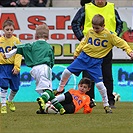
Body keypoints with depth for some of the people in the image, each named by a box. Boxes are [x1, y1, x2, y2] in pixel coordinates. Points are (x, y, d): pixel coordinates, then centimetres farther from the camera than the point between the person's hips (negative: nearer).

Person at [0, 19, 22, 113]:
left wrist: (17, 67, -12)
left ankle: (10, 101, 34)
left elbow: (18, 55, -4)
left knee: (15, 88, 8)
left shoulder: (16, 41, -1)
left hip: (13, 67, 1)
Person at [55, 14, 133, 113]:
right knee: (67, 72, -1)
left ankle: (106, 105, 7)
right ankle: (60, 89, 25)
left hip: (96, 62, -3)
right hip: (84, 57, 3)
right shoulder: (90, 32, 3)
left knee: (99, 84, -11)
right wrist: (76, 52, 22)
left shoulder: (109, 35, -10)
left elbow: (121, 42, -9)